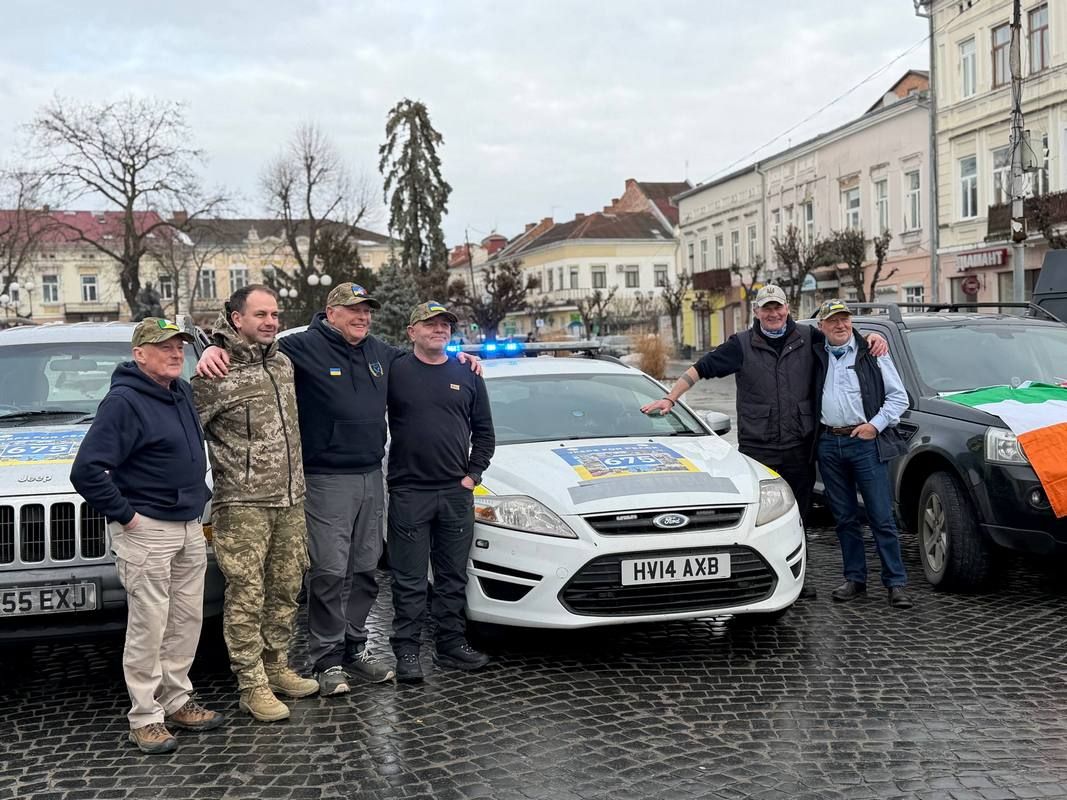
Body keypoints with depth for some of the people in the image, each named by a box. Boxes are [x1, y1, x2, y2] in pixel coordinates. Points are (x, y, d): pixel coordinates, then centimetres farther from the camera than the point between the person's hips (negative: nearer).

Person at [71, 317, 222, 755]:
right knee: (149, 626, -2)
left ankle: (176, 700, 25)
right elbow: (86, 470, -21)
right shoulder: (124, 401, -16)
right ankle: (145, 717, 8)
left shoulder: (183, 393, 10)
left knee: (187, 619, 13)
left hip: (189, 526, 8)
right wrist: (122, 513, -17)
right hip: (146, 530, -8)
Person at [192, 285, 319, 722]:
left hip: (290, 501, 7)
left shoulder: (284, 363, 12)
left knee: (285, 591, 13)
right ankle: (253, 686, 5)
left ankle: (275, 667, 27)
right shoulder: (217, 376, -10)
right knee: (247, 596, -3)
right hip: (243, 505, -7)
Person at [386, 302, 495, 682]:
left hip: (457, 493, 3)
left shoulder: (467, 376, 9)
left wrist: (474, 473, 4)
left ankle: (452, 645, 21)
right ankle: (406, 651, 9)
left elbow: (484, 431, 13)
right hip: (409, 492, -3)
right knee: (409, 580, 1)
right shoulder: (395, 372, 0)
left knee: (453, 576, 11)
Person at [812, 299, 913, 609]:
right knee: (844, 518, 9)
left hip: (865, 442, -3)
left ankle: (896, 583, 2)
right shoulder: (817, 357, 11)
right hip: (828, 445, 4)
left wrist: (876, 424, -8)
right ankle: (855, 578, 18)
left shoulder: (871, 354, 3)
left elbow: (899, 397, 3)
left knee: (881, 517, -4)